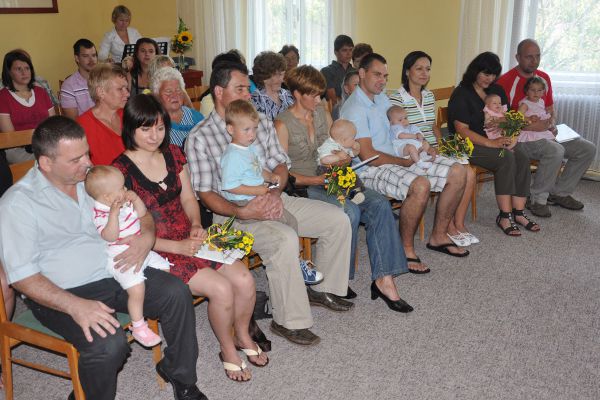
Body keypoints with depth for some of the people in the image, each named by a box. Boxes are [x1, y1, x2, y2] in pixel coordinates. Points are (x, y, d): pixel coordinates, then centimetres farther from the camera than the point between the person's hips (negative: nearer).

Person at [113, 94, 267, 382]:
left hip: (189, 239, 6)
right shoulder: (121, 170, -13)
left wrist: (196, 225, -6)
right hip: (156, 252, -6)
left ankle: (242, 337, 18)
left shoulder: (173, 154, 7)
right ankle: (228, 350, 6)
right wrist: (178, 247, -18)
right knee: (221, 288, -22)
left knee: (244, 280, -12)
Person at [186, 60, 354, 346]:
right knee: (285, 238, -35)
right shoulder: (199, 137, -7)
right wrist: (242, 212, -27)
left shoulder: (261, 123, 11)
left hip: (273, 200, 7)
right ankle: (289, 320, -19)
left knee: (337, 219, -3)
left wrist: (275, 192, -11)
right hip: (234, 212, -7)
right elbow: (205, 193, -11)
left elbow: (279, 164, 11)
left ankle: (324, 289, 15)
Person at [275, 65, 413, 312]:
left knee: (379, 205, -19)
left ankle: (383, 279, -23)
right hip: (302, 189, -6)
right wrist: (315, 180, -20)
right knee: (351, 212, -32)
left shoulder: (322, 114, 13)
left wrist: (343, 159, 0)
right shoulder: (283, 124, -6)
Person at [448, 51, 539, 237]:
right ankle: (505, 215, -26)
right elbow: (462, 130, -16)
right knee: (506, 159, -31)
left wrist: (510, 137, -7)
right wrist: (491, 143, -23)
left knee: (522, 158, -22)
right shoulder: (461, 94, -7)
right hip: (470, 144, -6)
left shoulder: (497, 90, 15)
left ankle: (518, 212, -18)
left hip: (497, 139, 7)